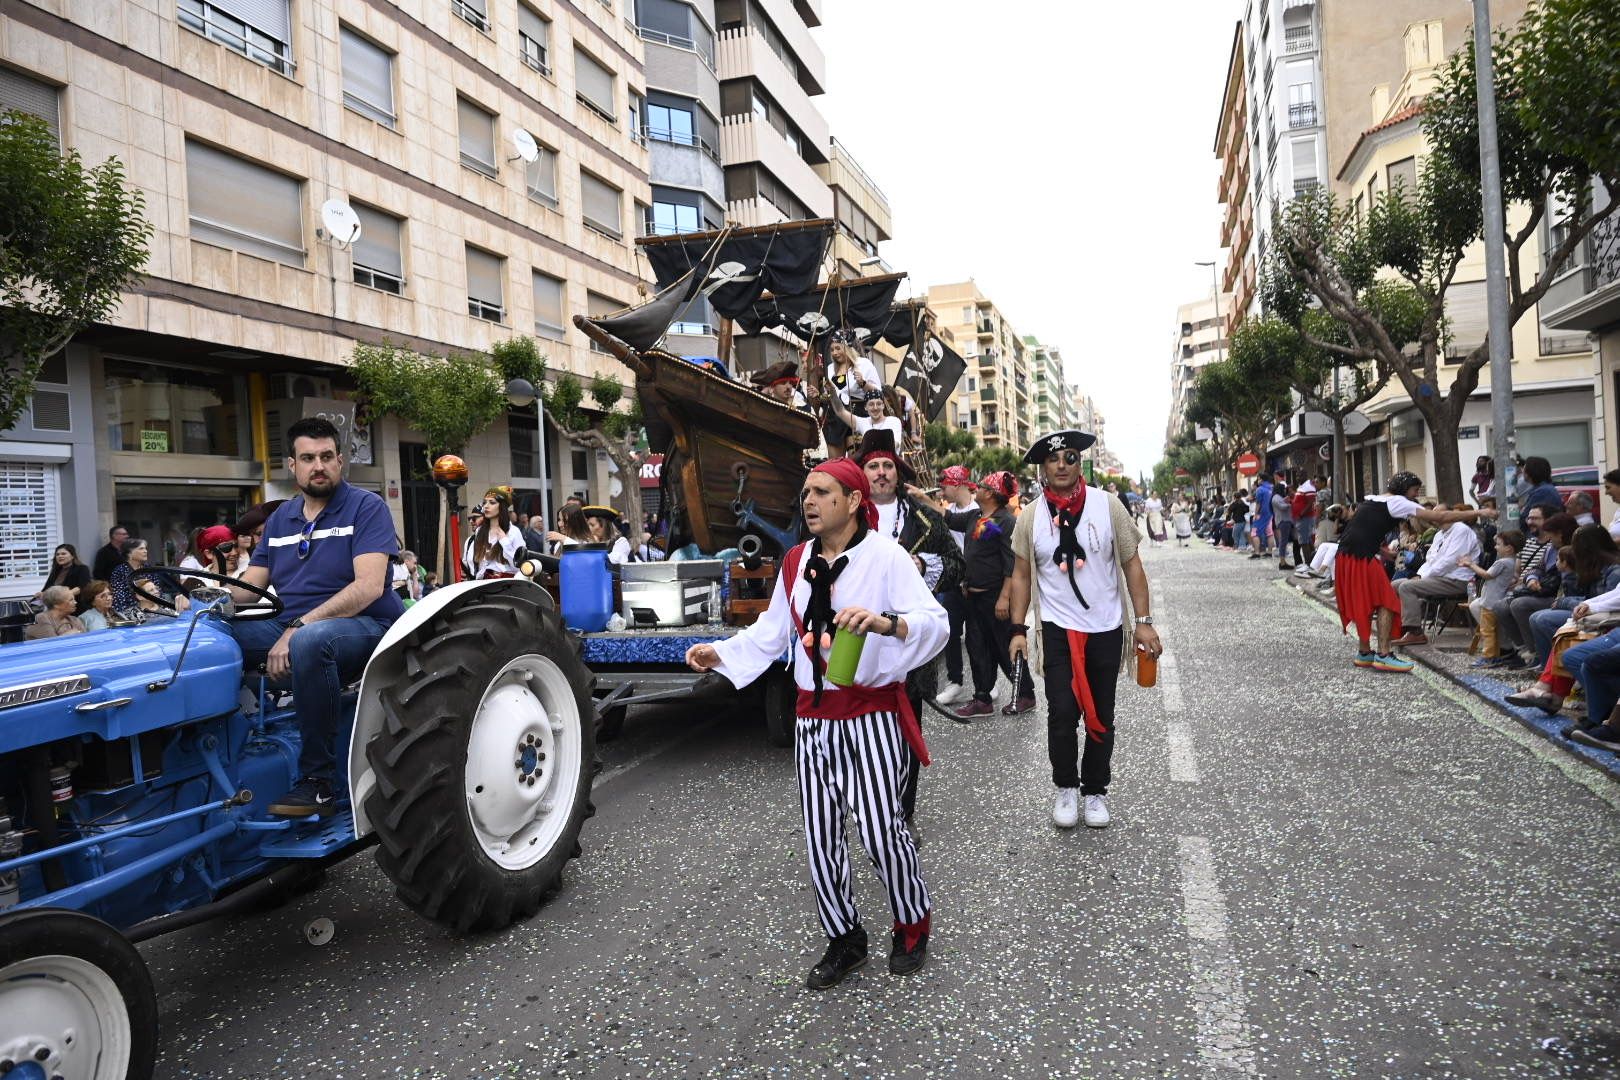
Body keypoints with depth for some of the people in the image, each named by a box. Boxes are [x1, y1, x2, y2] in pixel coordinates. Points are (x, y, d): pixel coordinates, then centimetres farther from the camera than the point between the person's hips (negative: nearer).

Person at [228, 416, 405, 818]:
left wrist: (298, 628, -26)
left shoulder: (366, 507, -5)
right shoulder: (280, 518, 15)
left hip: (365, 626, -6)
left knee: (310, 641, -38)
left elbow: (368, 587, -18)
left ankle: (319, 782, -27)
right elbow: (248, 587, 13)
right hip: (293, 627, 6)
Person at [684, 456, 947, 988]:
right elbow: (772, 631, 18)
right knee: (819, 836, 9)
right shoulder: (795, 562, 8)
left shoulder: (884, 554, -11)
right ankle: (844, 939, 30)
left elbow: (936, 622, -21)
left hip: (871, 713, -5)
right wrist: (719, 653, 8)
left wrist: (884, 621, -39)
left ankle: (913, 926, 28)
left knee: (880, 830, -2)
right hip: (814, 716, 6)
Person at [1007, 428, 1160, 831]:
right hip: (1058, 630, 0)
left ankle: (1095, 791, 28)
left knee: (1101, 716, 10)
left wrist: (1143, 622, -6)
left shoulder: (1108, 506, -5)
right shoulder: (1031, 516, -2)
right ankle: (1066, 788, 17)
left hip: (1107, 629, 1)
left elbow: (1131, 564, -2)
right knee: (1063, 712, -7)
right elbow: (1022, 575, 4)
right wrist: (1018, 629, -1)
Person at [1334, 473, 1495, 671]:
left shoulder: (1370, 499, 21)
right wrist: (1478, 513, 2)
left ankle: (1364, 653, 19)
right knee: (1385, 602, -1)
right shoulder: (1397, 502, -2)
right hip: (1362, 559, -8)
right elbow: (1439, 517, -4)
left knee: (1361, 605, 15)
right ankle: (1383, 655, -6)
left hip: (1344, 556, 8)